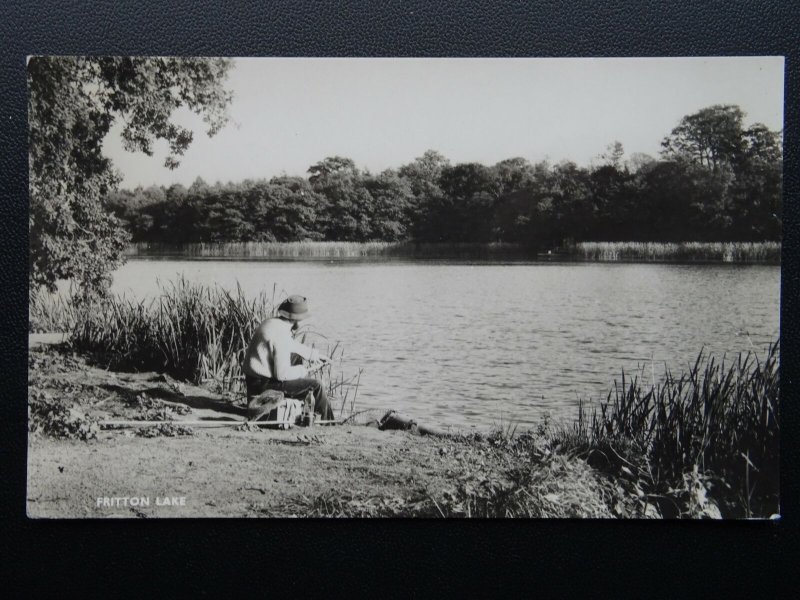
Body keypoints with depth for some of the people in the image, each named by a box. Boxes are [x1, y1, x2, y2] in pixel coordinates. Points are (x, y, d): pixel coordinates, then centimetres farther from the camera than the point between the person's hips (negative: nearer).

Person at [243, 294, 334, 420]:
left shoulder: (274, 323, 5)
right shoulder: (280, 335, -25)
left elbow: (292, 344, 25)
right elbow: (282, 374, -24)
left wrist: (314, 355, 23)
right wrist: (305, 370, -9)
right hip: (264, 384, -10)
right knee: (315, 385, -6)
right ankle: (328, 421, 13)